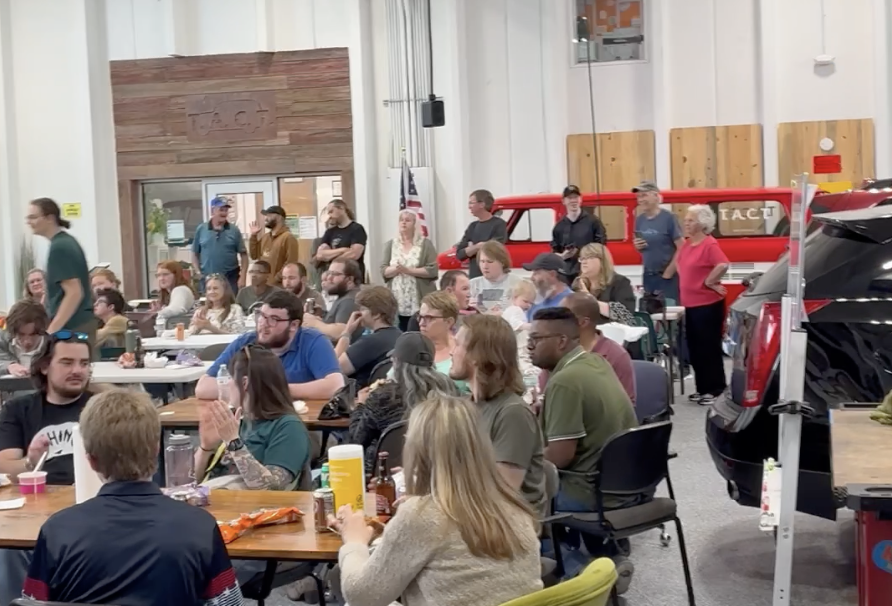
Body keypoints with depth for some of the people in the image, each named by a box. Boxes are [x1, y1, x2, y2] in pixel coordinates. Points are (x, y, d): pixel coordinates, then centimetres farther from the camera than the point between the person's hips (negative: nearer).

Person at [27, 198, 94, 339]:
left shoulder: (59, 247, -16)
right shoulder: (67, 241, 13)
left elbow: (74, 293, -21)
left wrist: (52, 330, -22)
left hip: (72, 326, -10)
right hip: (82, 322, 10)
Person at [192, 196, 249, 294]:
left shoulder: (234, 230, 2)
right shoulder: (201, 229, 4)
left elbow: (243, 254, 2)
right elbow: (195, 253, 10)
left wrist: (243, 277, -6)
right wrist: (198, 272, -2)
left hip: (231, 278, -1)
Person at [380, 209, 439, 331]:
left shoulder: (425, 244, 3)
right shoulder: (390, 244, 12)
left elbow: (432, 270, -7)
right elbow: (384, 271, 5)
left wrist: (408, 270, -15)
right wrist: (396, 269, -16)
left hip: (421, 303, -2)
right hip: (397, 303, 2)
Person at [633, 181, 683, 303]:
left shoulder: (668, 218, -11)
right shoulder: (639, 220, 7)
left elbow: (681, 249, -12)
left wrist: (668, 273, -11)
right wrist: (637, 246, -4)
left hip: (668, 277, -6)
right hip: (648, 276, 6)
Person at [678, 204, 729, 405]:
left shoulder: (710, 244, -16)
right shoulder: (687, 244, 10)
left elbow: (723, 265, -31)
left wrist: (709, 282, -17)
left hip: (708, 304, -9)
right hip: (691, 304, 9)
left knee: (709, 347, -1)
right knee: (694, 348, 13)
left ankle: (715, 389, 8)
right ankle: (702, 387, 22)